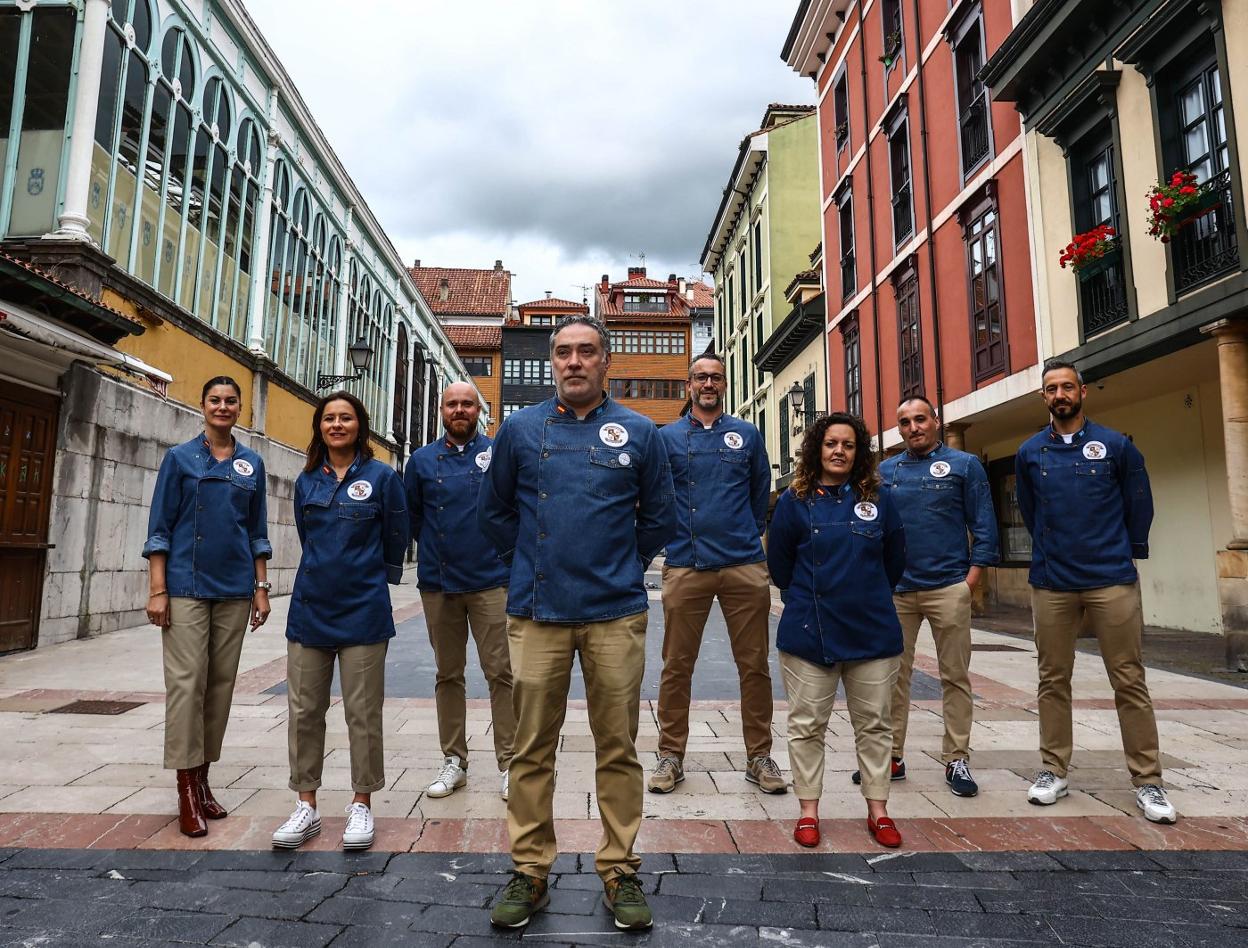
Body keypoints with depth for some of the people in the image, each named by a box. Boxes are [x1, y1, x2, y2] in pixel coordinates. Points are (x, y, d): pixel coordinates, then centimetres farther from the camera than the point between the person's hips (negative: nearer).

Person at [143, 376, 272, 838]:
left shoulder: (252, 464, 9)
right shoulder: (180, 457, 3)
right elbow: (160, 527, 0)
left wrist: (261, 587, 5)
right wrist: (157, 589, -7)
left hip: (234, 589, 3)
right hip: (187, 586, -3)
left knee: (221, 682, 7)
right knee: (187, 682, -5)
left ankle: (202, 778, 19)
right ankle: (187, 788, 4)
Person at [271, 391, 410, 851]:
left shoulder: (382, 477, -3)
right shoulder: (307, 481, 8)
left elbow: (395, 541, 3)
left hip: (363, 610, -4)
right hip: (310, 608, 4)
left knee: (363, 712, 4)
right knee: (304, 710, 9)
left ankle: (362, 804, 19)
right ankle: (306, 805, 22)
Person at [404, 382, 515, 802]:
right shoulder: (422, 460, 9)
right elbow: (411, 515, 19)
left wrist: (501, 549, 4)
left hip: (490, 581, -3)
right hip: (438, 582, 3)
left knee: (500, 672, -3)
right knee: (448, 674, 11)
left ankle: (509, 762, 7)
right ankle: (453, 760, 23)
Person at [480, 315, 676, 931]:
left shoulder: (638, 433, 5)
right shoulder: (519, 429, 6)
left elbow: (659, 516, 12)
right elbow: (493, 510, 15)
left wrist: (623, 568, 11)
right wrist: (530, 562, 10)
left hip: (616, 613, 0)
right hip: (536, 612, 1)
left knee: (618, 747, 8)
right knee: (532, 749, 8)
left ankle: (620, 869, 23)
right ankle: (529, 870, 23)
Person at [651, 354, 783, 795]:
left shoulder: (748, 435, 11)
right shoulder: (666, 437, 6)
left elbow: (761, 492, 19)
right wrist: (675, 536, 9)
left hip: (745, 566, 1)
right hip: (685, 567, -1)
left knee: (754, 665, 6)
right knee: (676, 667, 4)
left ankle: (759, 757, 21)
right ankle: (671, 755, 18)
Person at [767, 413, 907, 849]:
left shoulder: (879, 500, 3)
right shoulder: (795, 501, -2)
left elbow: (894, 561, 14)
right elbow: (779, 564, 6)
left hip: (873, 631, 2)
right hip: (809, 633, -2)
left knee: (875, 724, 12)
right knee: (807, 724, 6)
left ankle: (878, 810, 26)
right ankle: (808, 810, 20)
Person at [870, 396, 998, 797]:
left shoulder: (964, 465, 2)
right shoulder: (885, 471, 10)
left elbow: (984, 526, 0)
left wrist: (971, 578, -8)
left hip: (948, 588, -2)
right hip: (895, 589, 3)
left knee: (955, 675, 5)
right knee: (893, 674, 7)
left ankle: (956, 760, 17)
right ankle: (891, 756, 17)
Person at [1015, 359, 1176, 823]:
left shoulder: (1116, 445, 1)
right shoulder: (1030, 453, 5)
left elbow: (1138, 506, 9)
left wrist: (1126, 553, 12)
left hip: (1112, 582, -1)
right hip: (1051, 584, 2)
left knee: (1130, 681, 2)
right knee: (1053, 680, 8)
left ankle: (1148, 781, 14)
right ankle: (1053, 771, 18)